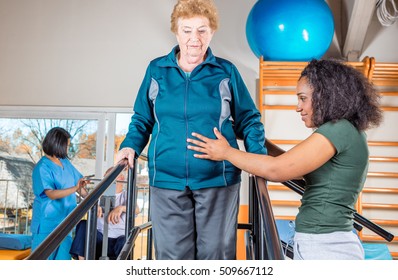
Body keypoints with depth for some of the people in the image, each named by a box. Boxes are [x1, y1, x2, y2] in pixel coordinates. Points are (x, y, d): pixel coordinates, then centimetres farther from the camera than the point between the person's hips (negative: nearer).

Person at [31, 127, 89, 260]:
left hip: (64, 220, 7)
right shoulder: (42, 168, -16)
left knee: (63, 256, 13)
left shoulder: (65, 162, 6)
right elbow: (51, 194, -25)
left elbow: (77, 184, 12)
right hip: (47, 222, -7)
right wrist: (75, 188, -37)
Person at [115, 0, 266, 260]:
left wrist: (258, 156, -7)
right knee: (172, 255, 7)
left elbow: (248, 120, 8)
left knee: (216, 254, 8)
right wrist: (130, 146, -4)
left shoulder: (227, 72, 4)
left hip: (218, 180, -1)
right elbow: (142, 119, 14)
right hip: (167, 180, 1)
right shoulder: (156, 70, 7)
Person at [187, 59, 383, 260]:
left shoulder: (339, 130, -15)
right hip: (329, 243, 9)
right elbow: (294, 168, 18)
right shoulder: (349, 132, 14)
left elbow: (277, 170, -21)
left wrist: (226, 152, -9)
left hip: (324, 247, -9)